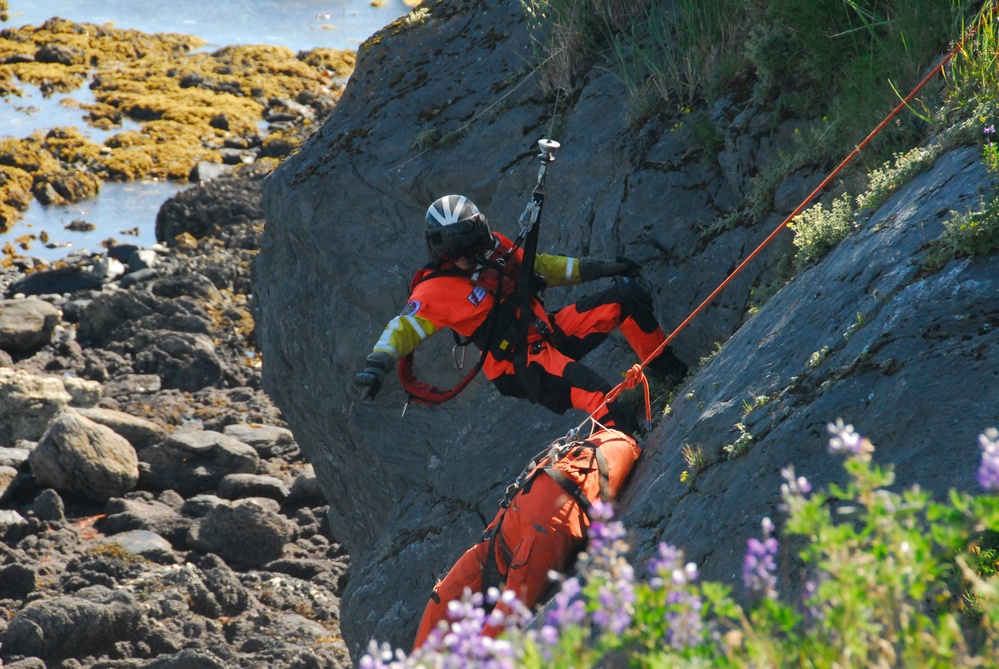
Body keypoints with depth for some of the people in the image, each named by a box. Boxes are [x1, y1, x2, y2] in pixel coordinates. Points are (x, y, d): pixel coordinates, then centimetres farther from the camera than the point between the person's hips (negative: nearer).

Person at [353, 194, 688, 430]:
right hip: (522, 363, -8)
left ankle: (668, 370, 13)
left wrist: (600, 268, 19)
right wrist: (377, 364, -43)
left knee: (627, 295, 1)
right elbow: (405, 327, -22)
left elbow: (541, 266, 17)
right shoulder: (438, 290, -16)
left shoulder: (497, 248, 3)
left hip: (551, 329, 8)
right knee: (597, 394, -34)